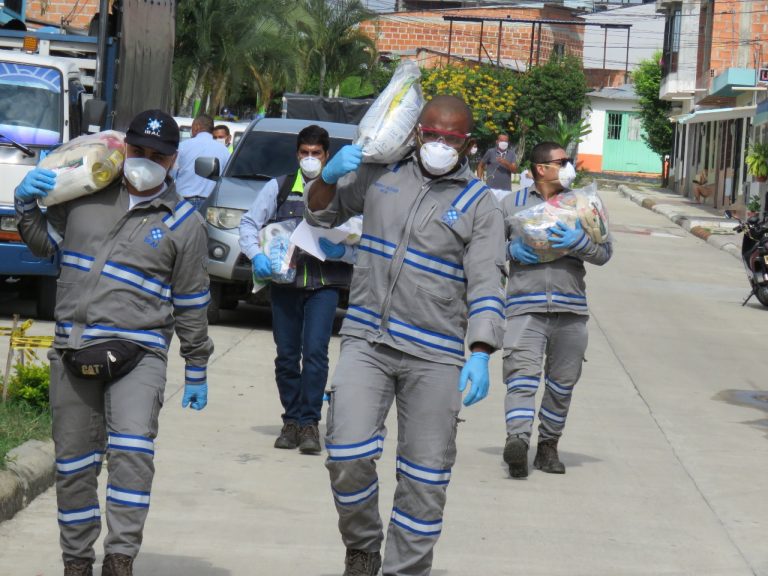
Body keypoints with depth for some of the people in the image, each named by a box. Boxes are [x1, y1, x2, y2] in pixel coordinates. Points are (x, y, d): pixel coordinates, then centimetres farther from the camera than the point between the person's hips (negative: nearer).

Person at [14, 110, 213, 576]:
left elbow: (191, 304, 7)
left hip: (138, 353, -3)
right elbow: (45, 245, 20)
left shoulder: (183, 223, 2)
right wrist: (27, 205, 2)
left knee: (132, 448, -24)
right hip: (72, 351, 3)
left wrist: (197, 371, 10)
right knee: (73, 465, 8)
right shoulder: (87, 194, 8)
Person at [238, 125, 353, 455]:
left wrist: (340, 250, -16)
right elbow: (249, 224, 8)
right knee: (286, 355, 5)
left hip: (324, 284, -2)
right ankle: (291, 421, 14)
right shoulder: (279, 188, 11)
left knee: (315, 351, -13)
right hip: (284, 281, 2)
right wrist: (257, 255, -9)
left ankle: (309, 422, -10)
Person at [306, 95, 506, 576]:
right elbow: (321, 214, 22)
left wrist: (481, 356, -18)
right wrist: (330, 176, 0)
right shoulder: (381, 175, 9)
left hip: (434, 356, -1)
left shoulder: (480, 205, 2)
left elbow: (487, 287, -4)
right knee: (348, 454, -13)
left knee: (426, 476, 2)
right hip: (367, 342, 1)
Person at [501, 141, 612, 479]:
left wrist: (579, 243, -12)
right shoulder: (513, 204, 12)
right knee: (522, 375, -19)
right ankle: (517, 439, -34)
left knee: (562, 383, 8)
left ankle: (548, 446, 20)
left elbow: (605, 252, 8)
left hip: (570, 308, 3)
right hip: (525, 306, -3)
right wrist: (511, 250, -6)